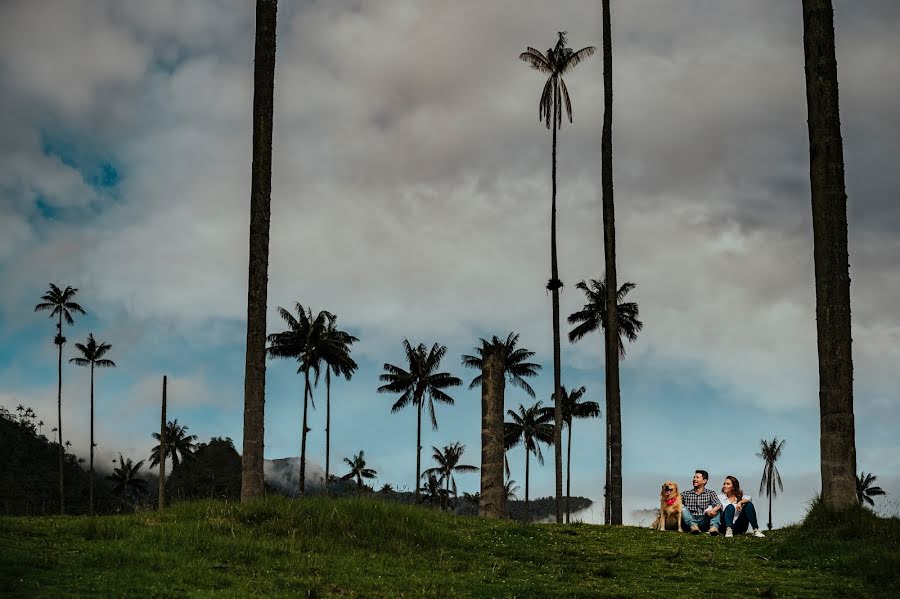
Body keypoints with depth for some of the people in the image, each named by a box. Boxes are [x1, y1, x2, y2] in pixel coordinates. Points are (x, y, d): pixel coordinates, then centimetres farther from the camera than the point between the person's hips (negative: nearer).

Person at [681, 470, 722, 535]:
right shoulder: (685, 494, 17)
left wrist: (714, 509, -29)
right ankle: (693, 525, -45)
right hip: (690, 521, 1)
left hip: (704, 522, -1)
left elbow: (719, 505, -6)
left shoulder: (710, 493, 12)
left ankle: (714, 526, -44)